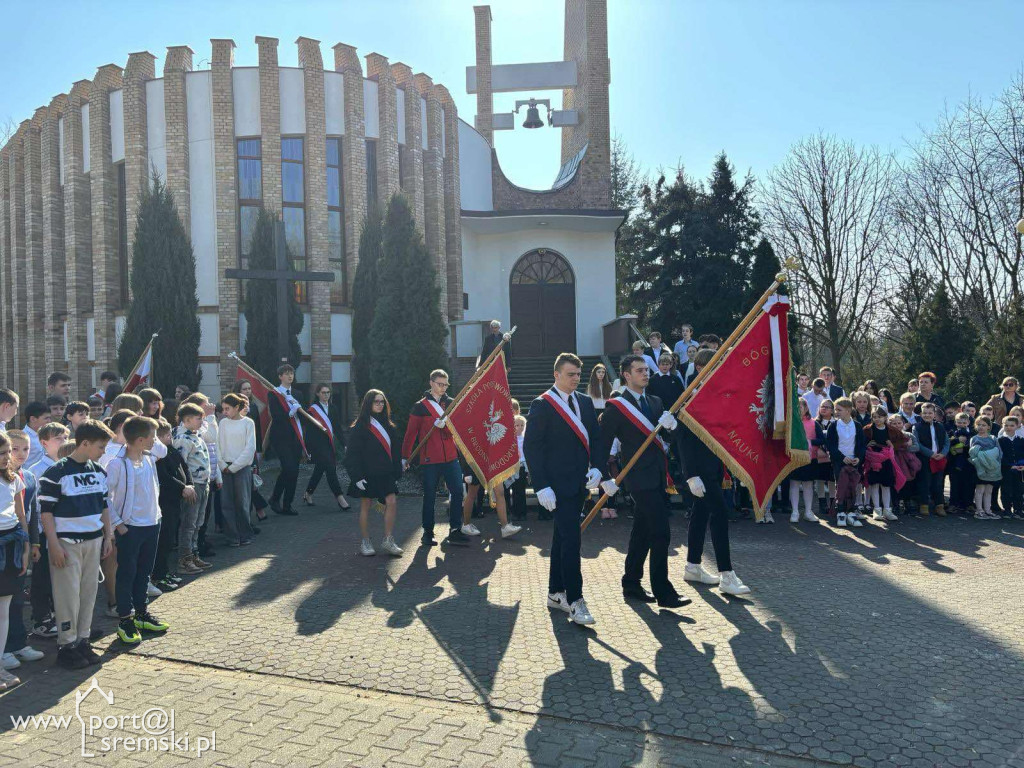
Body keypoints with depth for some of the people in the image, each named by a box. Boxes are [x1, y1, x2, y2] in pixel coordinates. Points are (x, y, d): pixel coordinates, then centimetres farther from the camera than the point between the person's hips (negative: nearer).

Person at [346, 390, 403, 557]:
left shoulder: (387, 425, 11)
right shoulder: (360, 427, -5)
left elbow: (395, 451, 14)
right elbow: (353, 454, -9)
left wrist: (396, 473, 10)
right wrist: (357, 477, -15)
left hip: (385, 473, 5)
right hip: (367, 474, -4)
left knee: (392, 502, -6)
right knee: (365, 506, 4)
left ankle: (388, 540, 3)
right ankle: (365, 542, 15)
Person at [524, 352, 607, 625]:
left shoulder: (585, 403, 11)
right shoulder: (542, 406, -9)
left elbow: (595, 438, 15)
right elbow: (531, 447, -11)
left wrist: (596, 467, -4)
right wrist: (542, 486, -17)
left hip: (579, 483, 7)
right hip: (558, 485, -7)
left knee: (562, 538, 15)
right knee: (571, 539, -10)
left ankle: (555, 593, 26)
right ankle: (574, 601, -3)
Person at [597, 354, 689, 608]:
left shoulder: (655, 401, 14)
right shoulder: (616, 407, -7)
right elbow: (603, 445, -7)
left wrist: (672, 424, -12)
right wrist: (605, 478, -11)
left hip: (658, 477, 7)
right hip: (641, 478, -7)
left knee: (642, 534, 15)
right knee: (661, 534, -10)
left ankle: (631, 585, 26)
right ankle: (663, 593, -2)